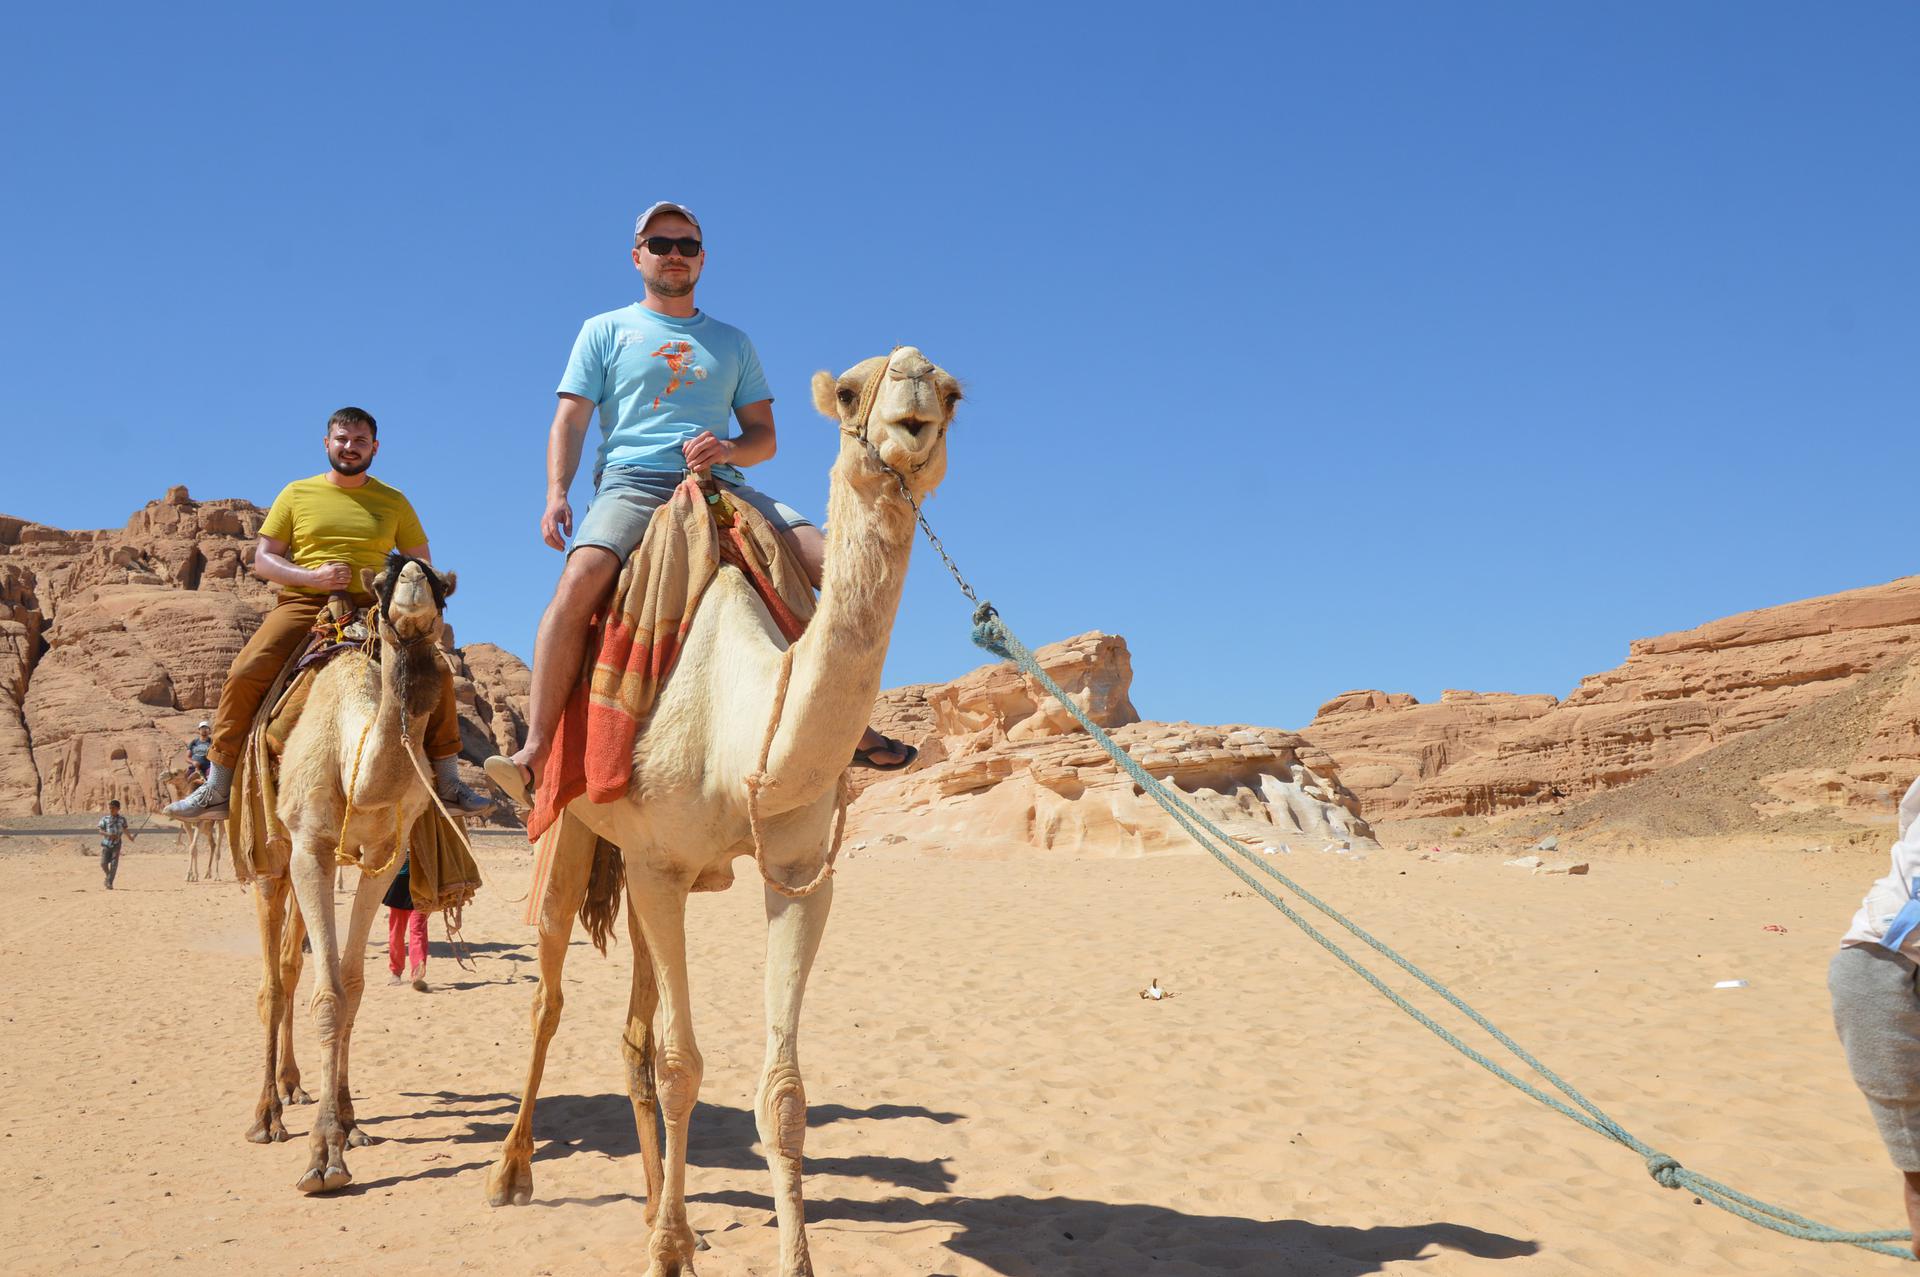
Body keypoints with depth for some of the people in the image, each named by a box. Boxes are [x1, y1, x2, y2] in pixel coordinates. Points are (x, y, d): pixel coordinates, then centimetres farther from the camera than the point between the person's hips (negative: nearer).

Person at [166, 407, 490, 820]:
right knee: (244, 674, -23)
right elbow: (262, 559, 9)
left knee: (436, 672, -20)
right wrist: (312, 576, -10)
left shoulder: (394, 503, 14)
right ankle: (216, 789, -10)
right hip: (303, 603, 0)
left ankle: (448, 783, -9)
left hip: (373, 609, 0)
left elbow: (422, 566, 16)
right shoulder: (297, 494, 12)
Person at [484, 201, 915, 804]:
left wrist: (729, 449, -5)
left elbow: (764, 437, 19)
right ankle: (535, 751, -35)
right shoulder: (605, 331, 15)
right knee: (581, 575, -35)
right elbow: (569, 422, 8)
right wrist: (556, 494, -11)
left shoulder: (732, 342, 24)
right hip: (631, 483, -3)